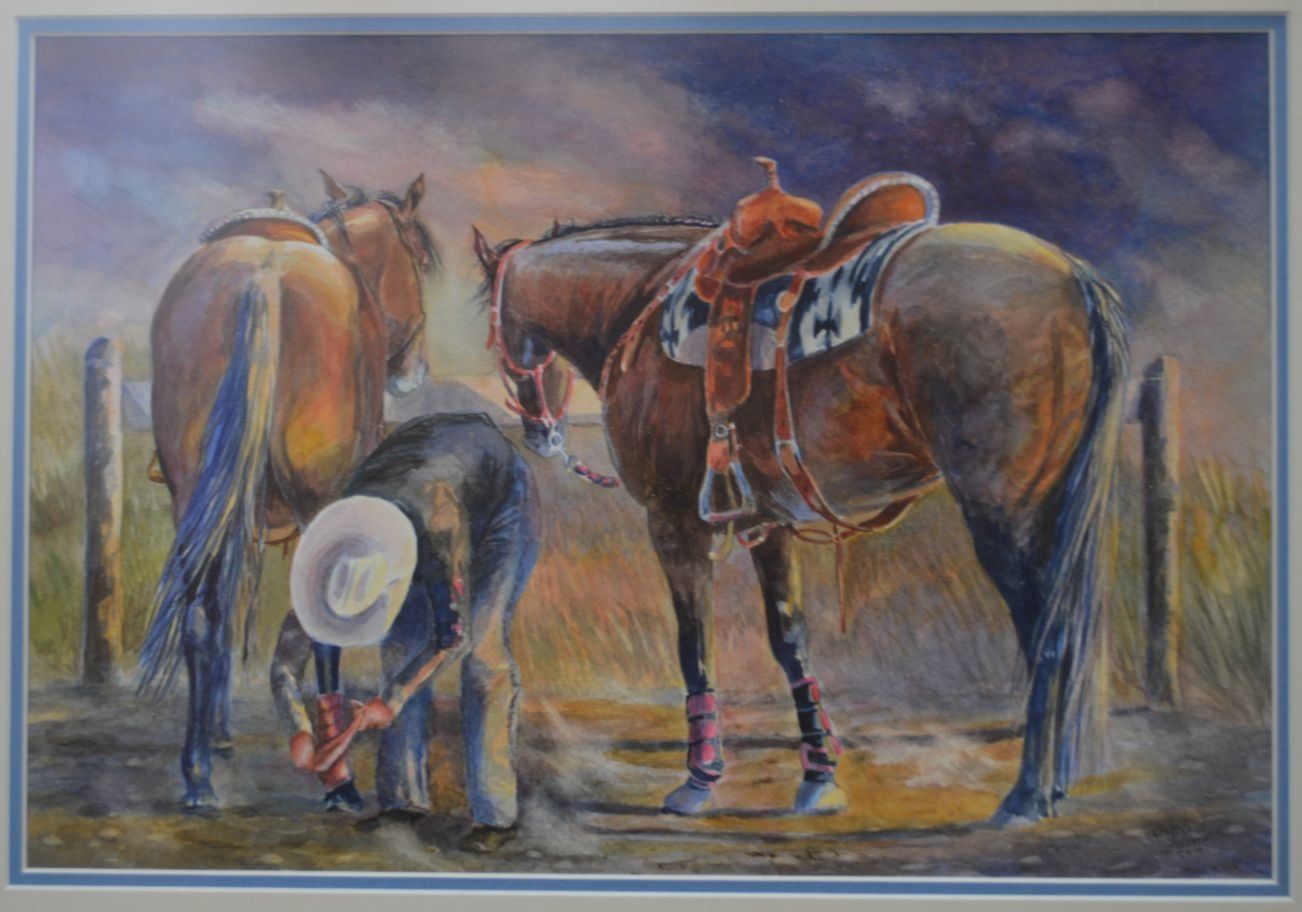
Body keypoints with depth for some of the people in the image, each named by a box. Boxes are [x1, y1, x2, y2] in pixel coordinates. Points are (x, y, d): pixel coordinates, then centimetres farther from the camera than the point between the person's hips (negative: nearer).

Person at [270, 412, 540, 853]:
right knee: (403, 646, -6)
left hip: (500, 494, -5)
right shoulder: (333, 551, -29)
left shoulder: (439, 521, -45)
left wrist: (393, 701, -32)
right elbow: (285, 664, -22)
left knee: (483, 648, -16)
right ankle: (404, 799, 5)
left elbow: (457, 633, -33)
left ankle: (494, 813, -12)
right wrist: (301, 733, -34)